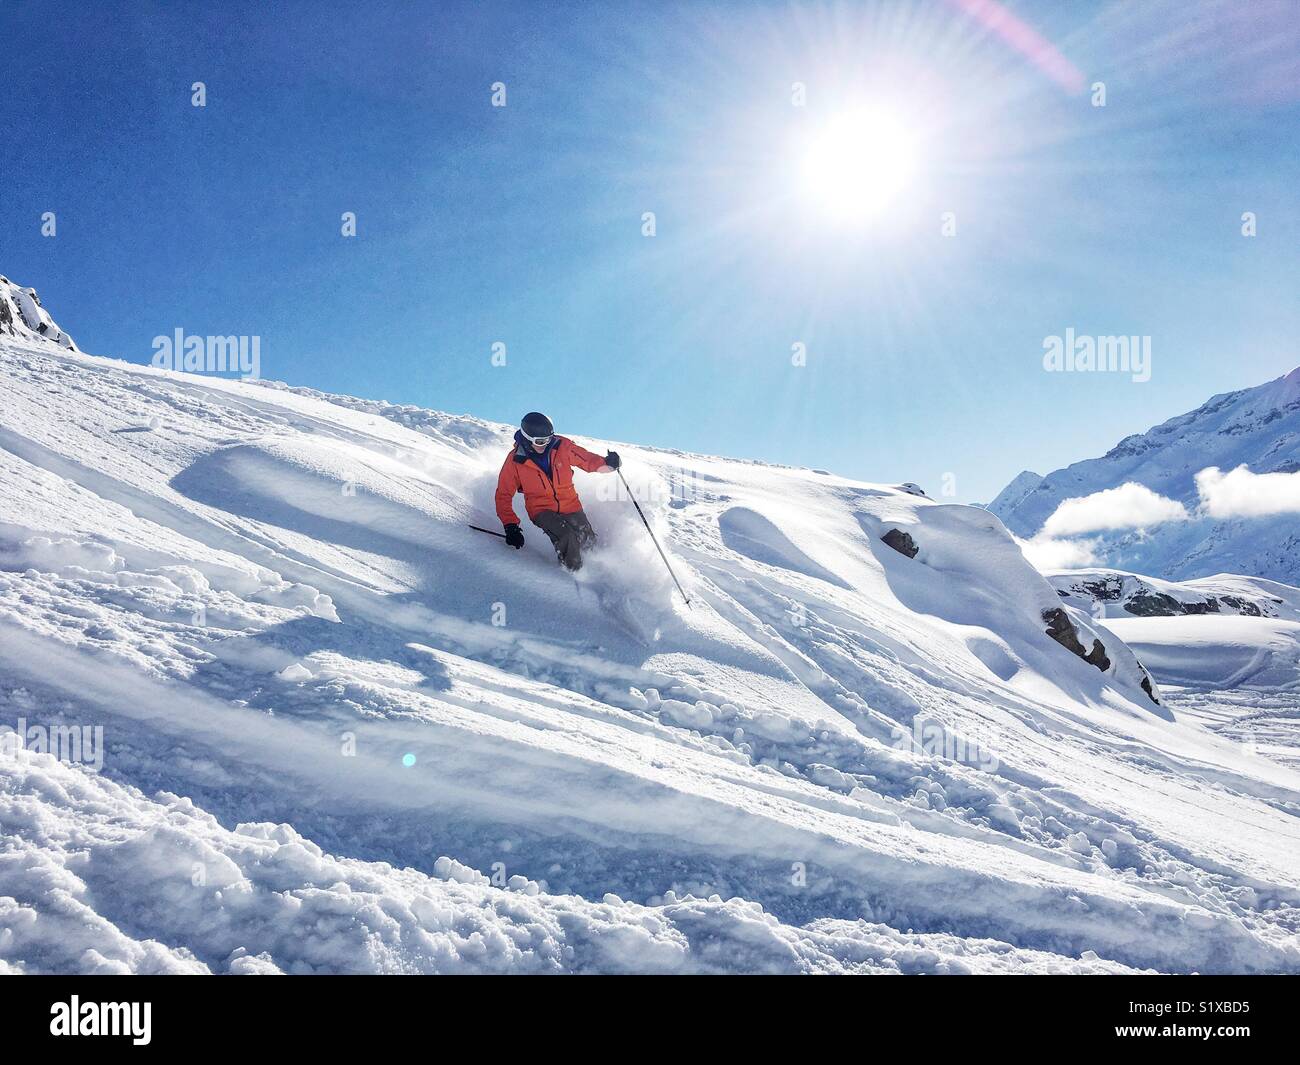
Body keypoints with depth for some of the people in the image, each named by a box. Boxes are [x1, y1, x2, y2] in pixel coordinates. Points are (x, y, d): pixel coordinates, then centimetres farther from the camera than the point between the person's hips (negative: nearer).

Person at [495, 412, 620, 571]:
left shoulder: (562, 446, -6)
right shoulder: (515, 460, -9)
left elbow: (588, 460, 5)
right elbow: (503, 495, -1)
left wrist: (607, 463, -17)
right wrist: (511, 526, -10)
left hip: (570, 505, 3)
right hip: (542, 510, -3)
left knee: (590, 543, -10)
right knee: (568, 538, -29)